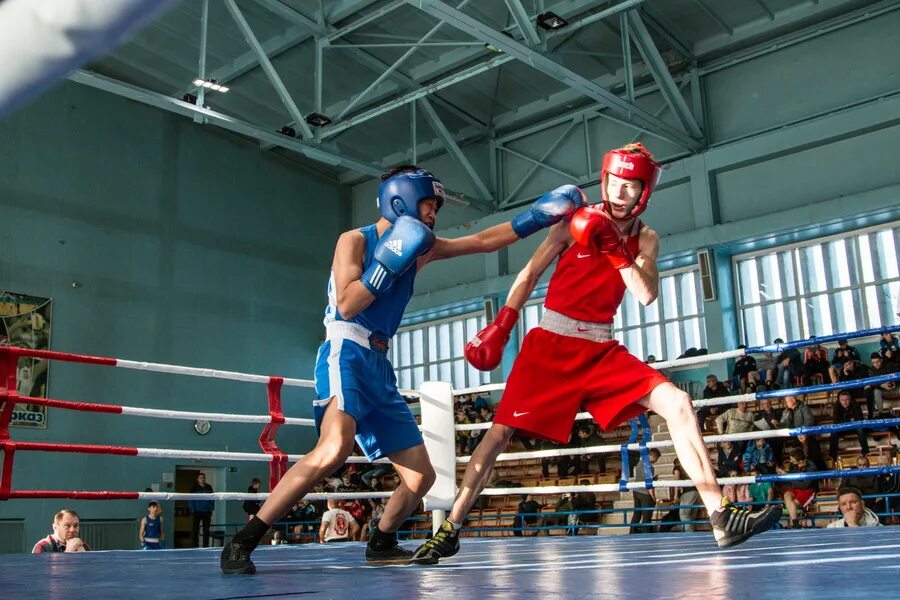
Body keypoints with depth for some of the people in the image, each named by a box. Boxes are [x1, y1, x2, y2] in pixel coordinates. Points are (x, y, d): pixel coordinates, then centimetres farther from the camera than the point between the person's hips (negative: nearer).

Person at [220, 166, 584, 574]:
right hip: (345, 355, -8)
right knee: (334, 449, -34)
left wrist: (541, 214, 11)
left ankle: (380, 543, 29)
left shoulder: (420, 248, 17)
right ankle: (242, 541, -27)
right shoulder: (355, 240, -1)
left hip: (379, 367, 8)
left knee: (421, 476, 8)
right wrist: (390, 261, -14)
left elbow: (484, 241, 17)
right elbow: (347, 306, -14)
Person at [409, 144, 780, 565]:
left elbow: (647, 295, -7)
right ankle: (450, 530, 1)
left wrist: (616, 251, -17)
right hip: (551, 343, -3)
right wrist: (500, 326, -5)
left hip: (601, 349, 3)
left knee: (677, 403, -13)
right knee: (501, 431, -11)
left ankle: (721, 517, -9)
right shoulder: (576, 221, -1)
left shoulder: (645, 239, 8)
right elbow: (530, 274, 2)